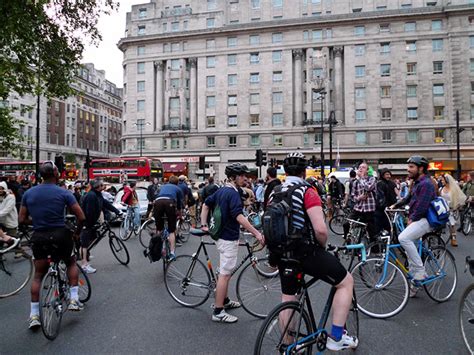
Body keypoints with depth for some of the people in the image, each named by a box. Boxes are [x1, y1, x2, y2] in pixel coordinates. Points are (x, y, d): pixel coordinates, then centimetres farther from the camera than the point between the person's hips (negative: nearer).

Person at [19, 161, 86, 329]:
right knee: (71, 263, 24)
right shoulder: (64, 193, -7)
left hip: (38, 238, 3)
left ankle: (34, 315, 18)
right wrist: (77, 232, 9)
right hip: (60, 235, -3)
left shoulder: (28, 193, 4)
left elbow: (22, 219, 7)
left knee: (38, 275, 19)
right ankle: (74, 299, 16)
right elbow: (81, 217, -9)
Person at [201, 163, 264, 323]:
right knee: (224, 274, -3)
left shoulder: (221, 190, 9)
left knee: (225, 272, 22)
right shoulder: (233, 193, -20)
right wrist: (257, 233, -32)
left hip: (221, 235, 10)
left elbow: (206, 205, 15)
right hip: (229, 239, -10)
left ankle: (225, 301, 36)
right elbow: (239, 217, -30)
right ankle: (218, 312, 6)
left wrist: (204, 225, 13)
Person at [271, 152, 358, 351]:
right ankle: (336, 337, 12)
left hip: (282, 253, 7)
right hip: (306, 251, -7)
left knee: (288, 298, 22)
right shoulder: (307, 192, -13)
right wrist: (323, 246, 0)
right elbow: (320, 229, -21)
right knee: (346, 282, 11)